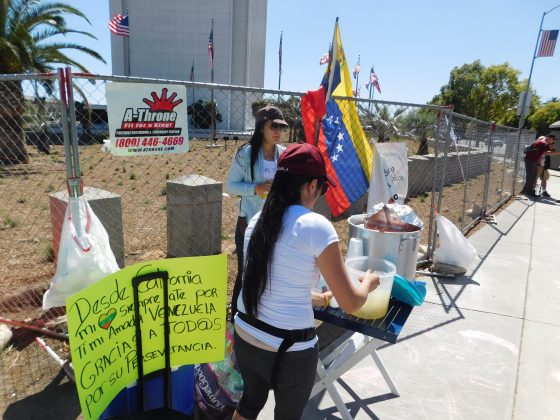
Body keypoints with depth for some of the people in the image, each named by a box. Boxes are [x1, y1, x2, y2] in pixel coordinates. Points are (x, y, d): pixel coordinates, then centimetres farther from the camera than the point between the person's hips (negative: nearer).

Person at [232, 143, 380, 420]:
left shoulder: (258, 221, 1)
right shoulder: (315, 226, -19)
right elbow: (350, 303, -14)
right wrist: (369, 282, 7)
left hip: (245, 337, 6)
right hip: (290, 350, -5)